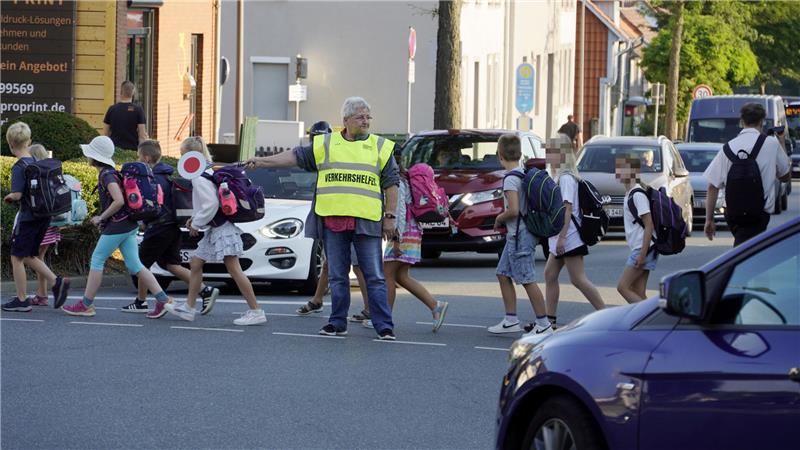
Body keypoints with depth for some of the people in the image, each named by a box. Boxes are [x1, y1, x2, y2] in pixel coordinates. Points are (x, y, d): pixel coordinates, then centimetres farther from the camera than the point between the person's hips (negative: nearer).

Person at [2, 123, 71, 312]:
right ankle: (57, 281, 3)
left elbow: (17, 194, -23)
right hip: (44, 216, 8)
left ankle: (21, 300, 7)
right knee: (29, 256, 18)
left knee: (17, 258, 4)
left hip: (28, 217, -8)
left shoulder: (19, 167, -17)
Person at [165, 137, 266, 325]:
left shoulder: (199, 178, -18)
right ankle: (188, 308, 22)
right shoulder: (208, 171, 13)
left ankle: (256, 311, -10)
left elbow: (211, 204, -23)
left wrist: (196, 223, -11)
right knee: (195, 263, 15)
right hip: (215, 229, 11)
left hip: (222, 229, -11)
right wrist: (195, 217, 14)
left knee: (233, 269, -10)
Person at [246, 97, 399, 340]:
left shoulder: (380, 147, 7)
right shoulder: (326, 144, 11)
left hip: (367, 221, -2)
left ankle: (384, 327, -3)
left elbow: (391, 183, 7)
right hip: (333, 220, 2)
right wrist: (262, 161, 3)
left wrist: (390, 217, 2)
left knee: (375, 277, -4)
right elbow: (295, 156, 10)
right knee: (337, 276, 8)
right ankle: (337, 323, 15)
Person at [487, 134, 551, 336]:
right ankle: (511, 321, 18)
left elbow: (513, 210, -25)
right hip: (517, 234, 10)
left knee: (527, 280, -6)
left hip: (519, 234, -10)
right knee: (503, 274, 15)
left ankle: (544, 324, -4)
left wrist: (499, 218, -5)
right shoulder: (524, 174, 11)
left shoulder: (510, 179, -17)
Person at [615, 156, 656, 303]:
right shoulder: (630, 193, 15)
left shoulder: (638, 194, -14)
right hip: (637, 248, 10)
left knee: (623, 287, -10)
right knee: (638, 293, 6)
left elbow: (649, 224, -18)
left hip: (642, 248, -10)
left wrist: (642, 254, -21)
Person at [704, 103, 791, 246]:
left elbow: (713, 186, 1)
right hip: (759, 213, -4)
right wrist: (782, 145, 22)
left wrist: (709, 219, 8)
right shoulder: (772, 143, -5)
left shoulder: (729, 147, 2)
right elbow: (785, 176, 10)